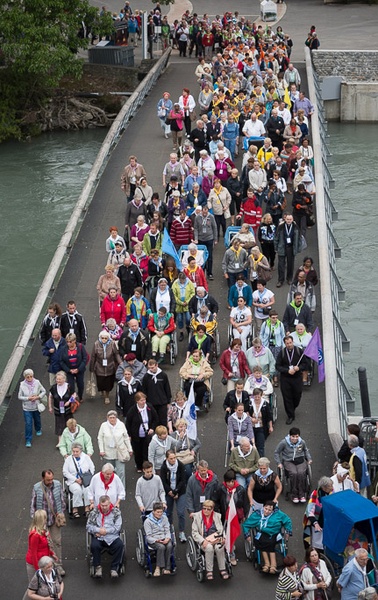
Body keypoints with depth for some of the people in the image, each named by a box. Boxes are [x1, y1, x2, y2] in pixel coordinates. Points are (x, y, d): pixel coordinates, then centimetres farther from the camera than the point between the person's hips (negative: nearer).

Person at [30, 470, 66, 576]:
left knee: (57, 542, 3)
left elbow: (62, 500, 7)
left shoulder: (58, 485, -6)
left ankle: (58, 565, 13)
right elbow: (33, 504, -2)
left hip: (55, 518, 1)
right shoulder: (37, 488, -11)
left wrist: (62, 513, 6)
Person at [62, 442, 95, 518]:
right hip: (73, 481, -1)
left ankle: (87, 508, -24)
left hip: (86, 480, 1)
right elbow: (65, 472, 1)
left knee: (88, 489, -33)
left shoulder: (86, 457, 9)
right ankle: (75, 510, -24)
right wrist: (76, 479, -10)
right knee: (77, 490, -33)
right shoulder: (68, 459, 6)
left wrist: (85, 479, -6)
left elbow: (92, 469, 9)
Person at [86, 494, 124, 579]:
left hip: (112, 537, 0)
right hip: (98, 537, 0)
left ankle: (114, 568, -20)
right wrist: (98, 530, -11)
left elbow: (118, 527, -1)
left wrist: (106, 531, -13)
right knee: (94, 545, -32)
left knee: (119, 545, -31)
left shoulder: (116, 512, 5)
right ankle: (98, 567, -13)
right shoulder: (94, 512, 9)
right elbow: (88, 526, 7)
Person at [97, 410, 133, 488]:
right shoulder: (104, 426, -5)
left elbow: (126, 438, 6)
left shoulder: (121, 425, -3)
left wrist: (130, 449, 8)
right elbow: (100, 438, 0)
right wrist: (101, 450, -6)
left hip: (120, 452, -1)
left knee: (120, 472, -6)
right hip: (109, 453, 1)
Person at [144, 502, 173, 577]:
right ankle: (158, 567, -26)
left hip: (164, 539, 3)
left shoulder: (164, 518, 10)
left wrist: (167, 538, -12)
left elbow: (167, 531, 10)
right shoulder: (148, 521, -4)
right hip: (153, 540, -3)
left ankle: (166, 568, -25)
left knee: (169, 546, -30)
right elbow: (148, 536, -7)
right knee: (161, 547, -35)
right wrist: (156, 540, -24)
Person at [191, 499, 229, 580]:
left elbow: (221, 530, 14)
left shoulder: (217, 516, 13)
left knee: (219, 548, -32)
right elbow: (194, 532, -1)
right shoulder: (197, 516, 5)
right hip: (204, 540, -2)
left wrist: (222, 538, -8)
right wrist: (203, 541, -15)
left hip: (217, 539, 2)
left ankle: (222, 570, -20)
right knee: (209, 548, -35)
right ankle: (209, 571, -26)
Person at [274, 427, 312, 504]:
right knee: (294, 473, -32)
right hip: (288, 461, -2)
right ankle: (294, 495, -20)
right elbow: (276, 452, 4)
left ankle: (302, 494, -18)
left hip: (300, 461, 2)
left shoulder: (302, 442, 2)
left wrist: (309, 458, 12)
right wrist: (279, 463, -3)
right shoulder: (284, 442, -8)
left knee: (301, 473, -30)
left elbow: (306, 450, 25)